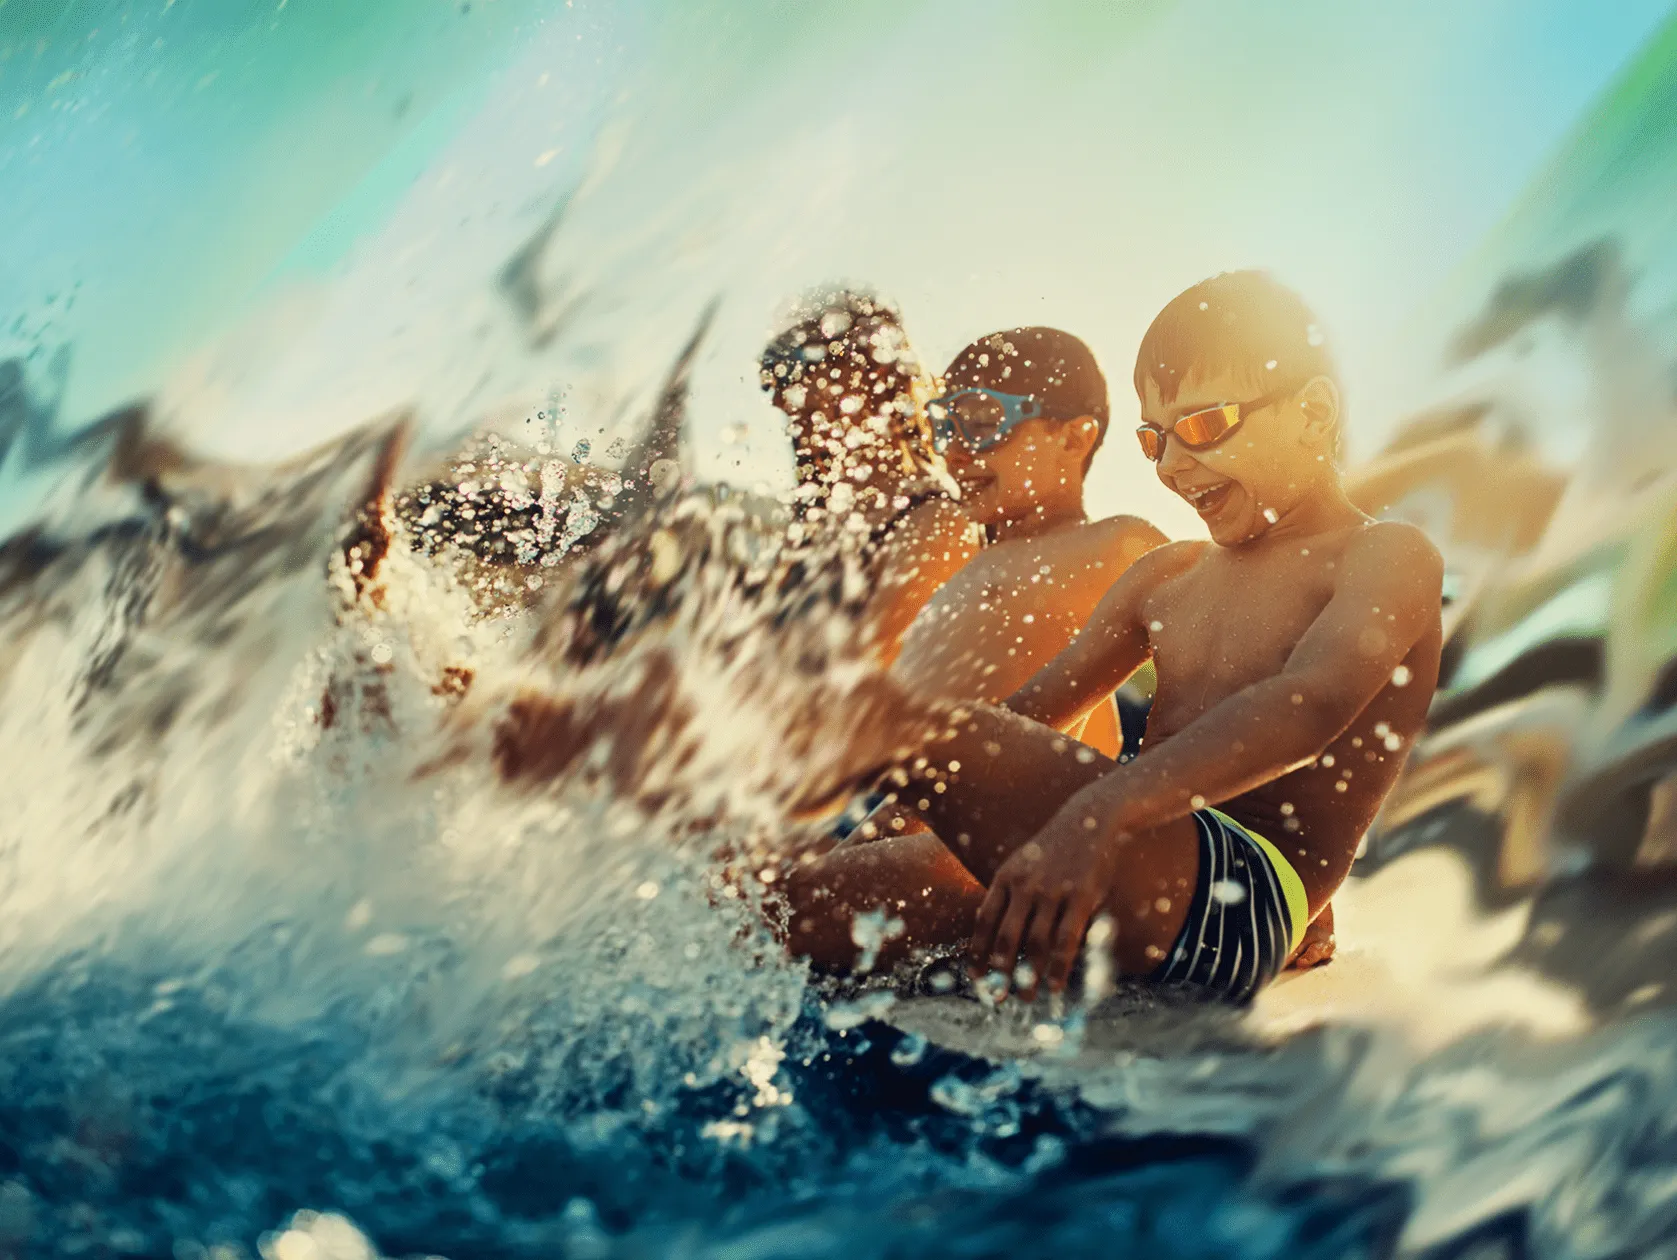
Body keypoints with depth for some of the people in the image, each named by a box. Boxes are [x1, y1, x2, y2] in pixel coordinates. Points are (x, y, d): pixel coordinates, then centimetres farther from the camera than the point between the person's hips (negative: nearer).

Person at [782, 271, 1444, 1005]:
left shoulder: (1388, 559, 0)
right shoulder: (1164, 579, 24)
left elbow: (1314, 703, -22)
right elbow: (1021, 722, 22)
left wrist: (1101, 814, -39)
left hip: (1242, 896, -8)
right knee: (792, 903, -12)